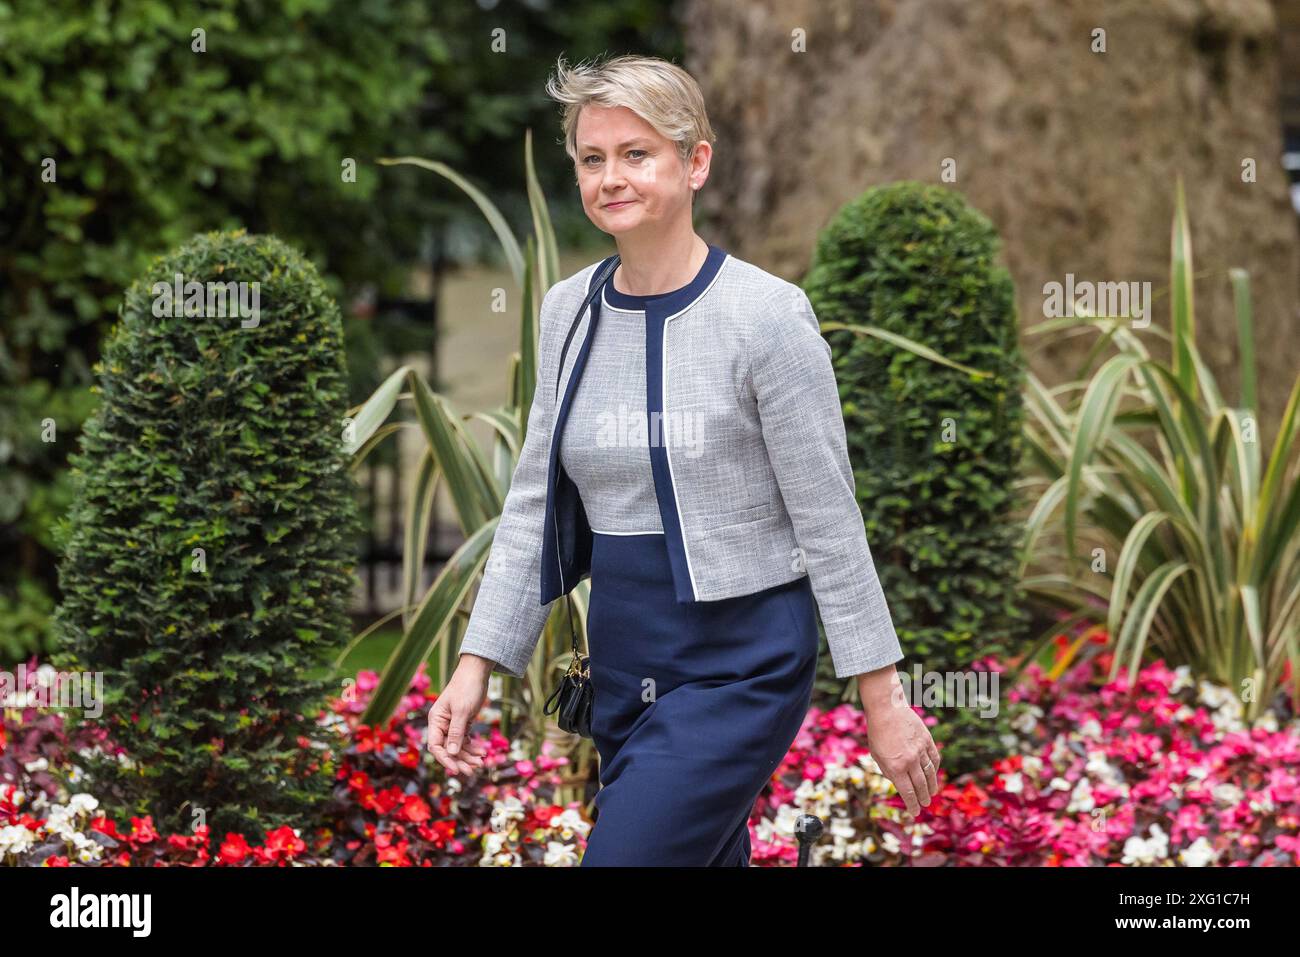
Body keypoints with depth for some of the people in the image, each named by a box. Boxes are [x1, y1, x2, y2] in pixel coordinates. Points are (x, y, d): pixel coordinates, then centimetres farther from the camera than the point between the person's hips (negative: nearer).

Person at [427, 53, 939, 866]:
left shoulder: (766, 314, -13)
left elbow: (830, 523, -10)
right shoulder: (570, 310, 5)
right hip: (622, 665, 7)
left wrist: (883, 698, -9)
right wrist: (479, 662, 4)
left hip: (739, 668, -7)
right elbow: (535, 503, 10)